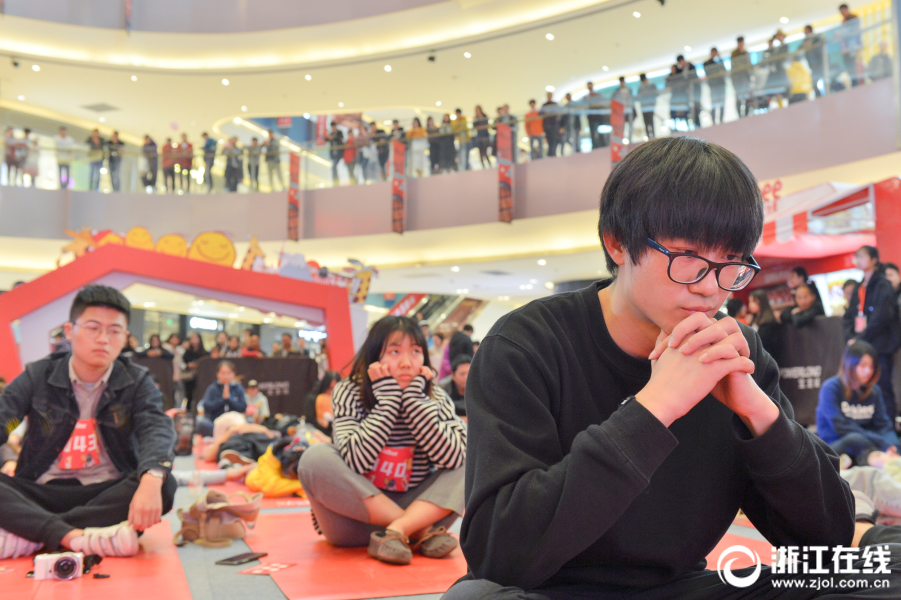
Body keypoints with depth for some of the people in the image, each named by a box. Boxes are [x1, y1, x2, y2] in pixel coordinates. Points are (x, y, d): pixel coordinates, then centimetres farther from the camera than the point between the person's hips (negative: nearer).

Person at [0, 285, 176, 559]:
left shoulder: (138, 382, 2)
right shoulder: (38, 376, 3)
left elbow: (157, 429, -15)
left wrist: (151, 480, -40)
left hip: (109, 493, 0)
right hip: (43, 492, 0)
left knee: (165, 486, -30)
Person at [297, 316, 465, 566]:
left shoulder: (435, 397, -4)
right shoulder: (349, 393, -10)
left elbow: (452, 458, -21)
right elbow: (355, 462, -25)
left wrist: (414, 397, -22)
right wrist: (388, 398, -24)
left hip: (420, 508, 2)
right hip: (358, 514, -1)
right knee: (316, 459, -27)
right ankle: (424, 532, -24)